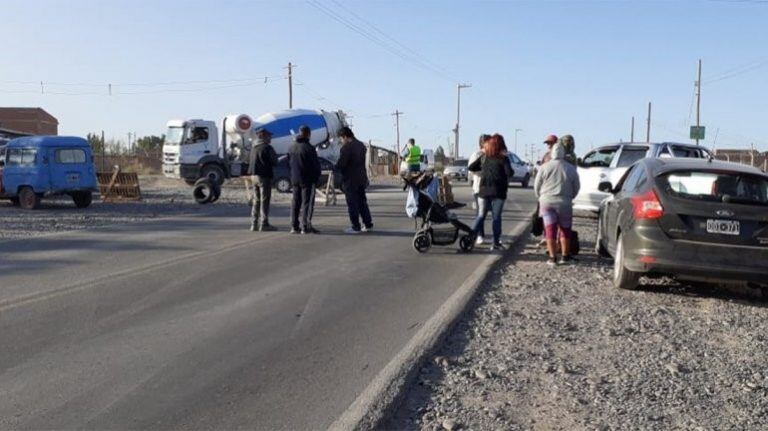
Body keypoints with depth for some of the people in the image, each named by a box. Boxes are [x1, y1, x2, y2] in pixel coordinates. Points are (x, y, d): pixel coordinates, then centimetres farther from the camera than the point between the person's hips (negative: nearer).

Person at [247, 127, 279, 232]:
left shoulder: (253, 147, 12)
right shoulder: (267, 148, -13)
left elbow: (249, 160, 20)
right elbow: (274, 162, -13)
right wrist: (275, 156, 7)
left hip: (254, 175, 8)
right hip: (264, 176, -8)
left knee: (256, 200, 14)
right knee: (264, 200, -4)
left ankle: (254, 224, 16)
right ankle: (264, 224, -3)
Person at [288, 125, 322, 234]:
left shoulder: (291, 148, 7)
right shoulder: (309, 148, -15)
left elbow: (289, 163, 15)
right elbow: (316, 165, -12)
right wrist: (317, 177, 0)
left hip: (295, 179, 7)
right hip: (307, 180, -7)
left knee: (295, 202, 11)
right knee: (307, 202, -3)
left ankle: (294, 226, 13)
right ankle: (305, 226, -5)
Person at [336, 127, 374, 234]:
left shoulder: (346, 147, -17)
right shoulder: (361, 145, 10)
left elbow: (341, 164, -21)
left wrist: (335, 167, 0)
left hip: (350, 180, -8)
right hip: (361, 178, 8)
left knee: (352, 204, -1)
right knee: (362, 202, 16)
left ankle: (356, 227, 1)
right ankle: (368, 224, 18)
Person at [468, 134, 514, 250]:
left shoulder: (484, 157, 6)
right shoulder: (503, 158, -6)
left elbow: (470, 167, 8)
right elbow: (509, 172, -16)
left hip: (484, 190, 3)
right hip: (498, 191, -3)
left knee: (481, 215, 12)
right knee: (496, 217, 3)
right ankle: (496, 243, 5)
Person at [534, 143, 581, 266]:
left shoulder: (544, 167, -3)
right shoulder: (571, 169, 1)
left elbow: (536, 186, 2)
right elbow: (576, 187, 9)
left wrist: (541, 197, 20)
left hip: (547, 202, -1)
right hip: (564, 203, 1)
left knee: (550, 230, 2)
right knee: (565, 229, 14)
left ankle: (553, 258, 0)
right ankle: (565, 256, 17)